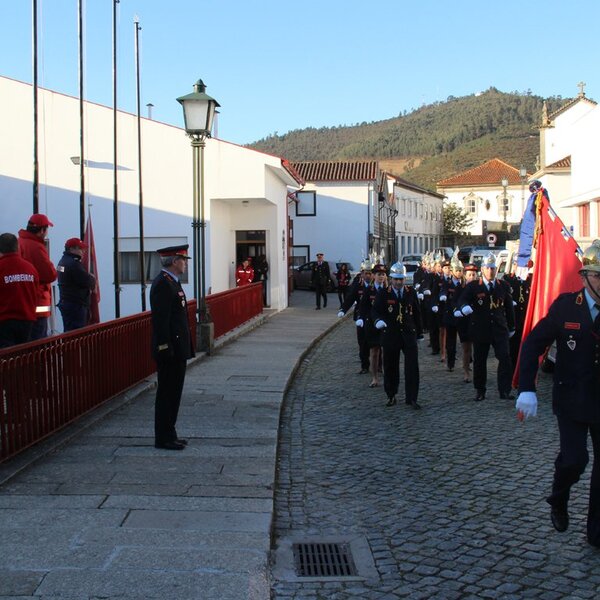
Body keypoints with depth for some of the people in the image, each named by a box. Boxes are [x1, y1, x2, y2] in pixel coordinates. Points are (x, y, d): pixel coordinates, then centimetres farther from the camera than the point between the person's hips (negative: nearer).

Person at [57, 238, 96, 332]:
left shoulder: (63, 261, 16)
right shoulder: (73, 264, -18)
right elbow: (89, 282, -19)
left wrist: (89, 278, 2)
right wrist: (92, 278, 3)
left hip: (65, 302, 10)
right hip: (76, 305, -10)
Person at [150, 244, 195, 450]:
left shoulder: (172, 282, 14)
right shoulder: (162, 284, -17)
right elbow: (160, 320, -22)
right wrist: (165, 349, -24)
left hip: (177, 349, 10)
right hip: (170, 349, -10)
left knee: (173, 393, 14)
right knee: (167, 393, -2)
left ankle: (169, 435, 22)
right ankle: (164, 438, 5)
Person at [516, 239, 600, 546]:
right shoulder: (566, 306, -7)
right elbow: (533, 344, -6)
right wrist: (526, 389, -15)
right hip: (572, 400, -2)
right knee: (574, 460, -6)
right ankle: (558, 502, 27)